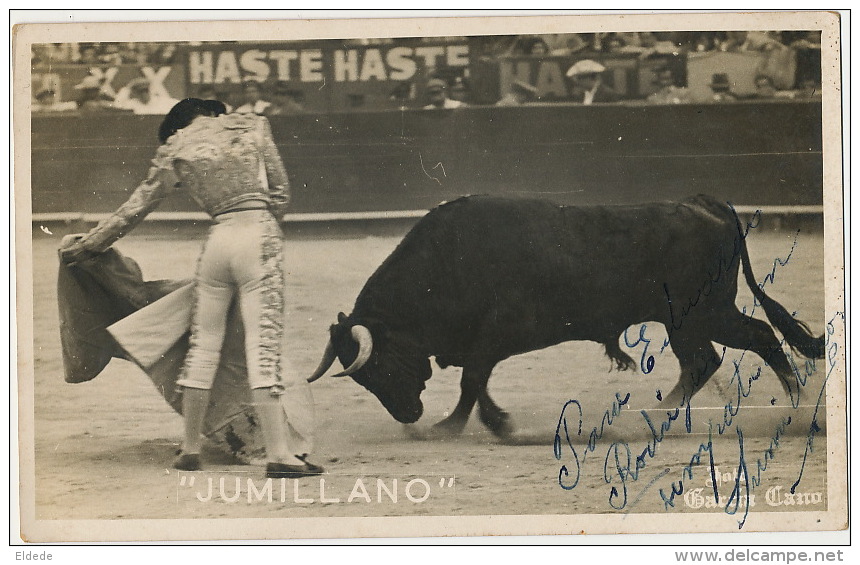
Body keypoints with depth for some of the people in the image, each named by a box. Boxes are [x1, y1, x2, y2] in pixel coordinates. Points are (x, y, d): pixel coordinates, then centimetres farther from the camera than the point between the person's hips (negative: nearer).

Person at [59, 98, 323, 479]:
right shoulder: (252, 126, 14)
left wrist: (86, 245, 26)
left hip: (219, 237, 2)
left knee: (203, 343, 14)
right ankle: (279, 455, -14)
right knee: (263, 344, -8)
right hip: (259, 233, -2)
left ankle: (190, 449, 20)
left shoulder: (176, 150, 13)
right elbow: (280, 192, 12)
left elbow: (137, 207, 17)